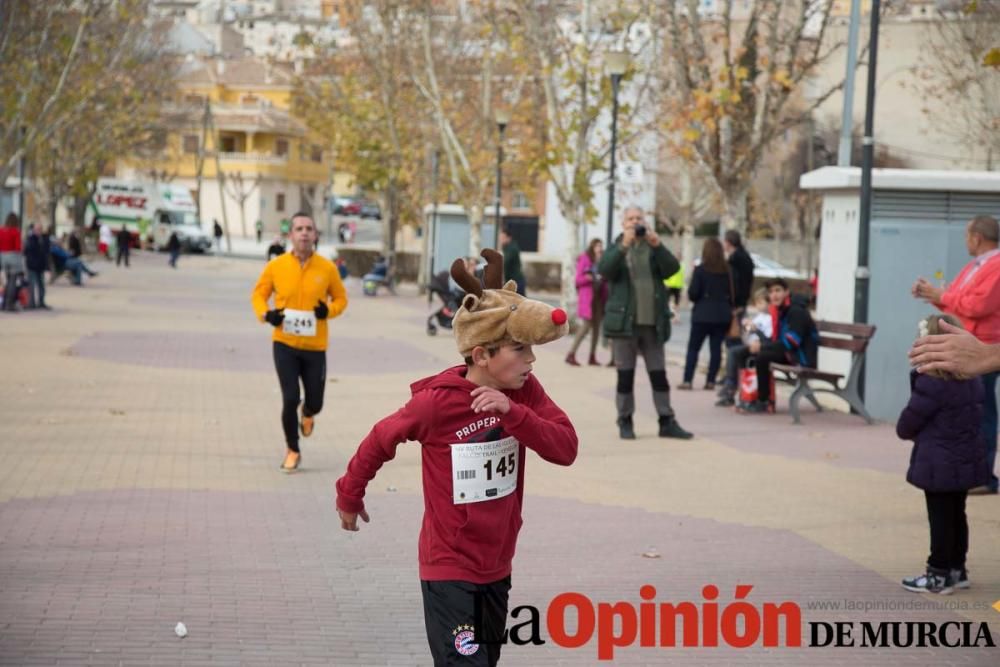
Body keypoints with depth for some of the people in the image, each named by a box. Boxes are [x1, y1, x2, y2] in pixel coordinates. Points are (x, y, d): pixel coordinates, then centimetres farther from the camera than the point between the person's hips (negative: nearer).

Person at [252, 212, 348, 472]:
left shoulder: (327, 268, -5)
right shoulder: (276, 266, -6)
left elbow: (341, 298, 8)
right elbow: (259, 294, 7)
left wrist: (329, 310, -14)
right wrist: (265, 314, -13)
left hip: (315, 346, 1)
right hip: (285, 344, -1)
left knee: (315, 402, 7)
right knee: (290, 399, -7)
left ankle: (308, 414, 48)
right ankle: (292, 451, 15)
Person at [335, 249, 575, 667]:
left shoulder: (524, 392, -6)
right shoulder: (437, 401, -20)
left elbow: (566, 449, -15)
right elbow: (380, 441, -5)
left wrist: (513, 411, -28)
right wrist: (349, 497, 9)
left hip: (497, 565, 6)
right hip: (448, 569, -6)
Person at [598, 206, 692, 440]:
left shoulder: (653, 249, 13)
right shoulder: (616, 249, 8)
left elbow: (672, 268, -3)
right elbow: (604, 269, -12)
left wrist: (658, 247, -16)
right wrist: (623, 246, -22)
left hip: (653, 323, 2)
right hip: (624, 322, -2)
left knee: (659, 374, 4)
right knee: (625, 374, 1)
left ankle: (667, 421, 8)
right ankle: (625, 422, 8)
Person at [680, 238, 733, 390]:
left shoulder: (700, 270, -9)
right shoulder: (727, 271, 2)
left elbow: (693, 293, -11)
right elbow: (732, 293, 3)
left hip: (703, 315, -3)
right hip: (722, 315, 3)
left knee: (693, 347, 4)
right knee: (716, 348, 7)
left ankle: (687, 380, -3)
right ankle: (711, 381, 4)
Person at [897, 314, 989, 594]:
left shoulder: (931, 383, -21)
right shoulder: (973, 380, 4)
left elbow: (907, 423, -15)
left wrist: (906, 432, 9)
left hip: (939, 465, -8)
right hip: (966, 461, 8)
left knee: (940, 518, 1)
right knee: (956, 514, 18)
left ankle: (939, 575, 9)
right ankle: (956, 569, 27)